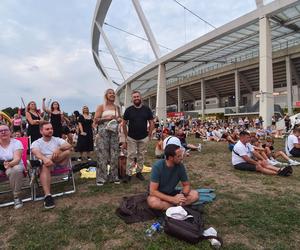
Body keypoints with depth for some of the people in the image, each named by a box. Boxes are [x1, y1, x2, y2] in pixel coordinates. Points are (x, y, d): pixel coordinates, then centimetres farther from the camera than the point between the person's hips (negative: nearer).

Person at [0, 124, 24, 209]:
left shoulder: (16, 142, -6)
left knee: (16, 170, -36)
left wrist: (9, 164, -41)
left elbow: (17, 159, -18)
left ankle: (16, 196, -19)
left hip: (14, 165, -3)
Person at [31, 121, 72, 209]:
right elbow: (36, 152, -14)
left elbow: (69, 146, -5)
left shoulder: (57, 139, 14)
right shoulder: (36, 143, 9)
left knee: (67, 151, -23)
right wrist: (44, 159, -37)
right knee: (45, 166, -38)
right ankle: (47, 196, -43)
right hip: (46, 163, -1)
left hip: (59, 163, 2)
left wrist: (59, 149, -26)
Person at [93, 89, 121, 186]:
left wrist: (119, 119, 2)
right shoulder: (101, 107, 1)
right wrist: (107, 118, -16)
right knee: (102, 155, -4)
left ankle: (114, 176, 15)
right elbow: (96, 120, -5)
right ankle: (100, 178, 5)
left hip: (114, 132, 5)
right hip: (103, 132, -4)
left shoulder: (117, 107, 15)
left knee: (114, 155, 5)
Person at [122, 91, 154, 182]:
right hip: (131, 138, -1)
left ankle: (139, 172, 23)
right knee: (131, 156, 1)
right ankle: (128, 174, 8)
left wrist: (149, 135, 1)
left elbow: (151, 123, 5)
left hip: (143, 138, 1)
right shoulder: (128, 110, 0)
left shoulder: (147, 109, 1)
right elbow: (124, 124, 4)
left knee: (141, 156, 10)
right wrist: (126, 135, 1)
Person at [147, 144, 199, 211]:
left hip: (171, 193, 4)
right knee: (153, 202, -38)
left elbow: (186, 185, -1)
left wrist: (182, 195, -23)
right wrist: (173, 199, -30)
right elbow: (153, 191, -25)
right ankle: (177, 206, -18)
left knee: (195, 194, -15)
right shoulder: (158, 166, -24)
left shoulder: (180, 166, -12)